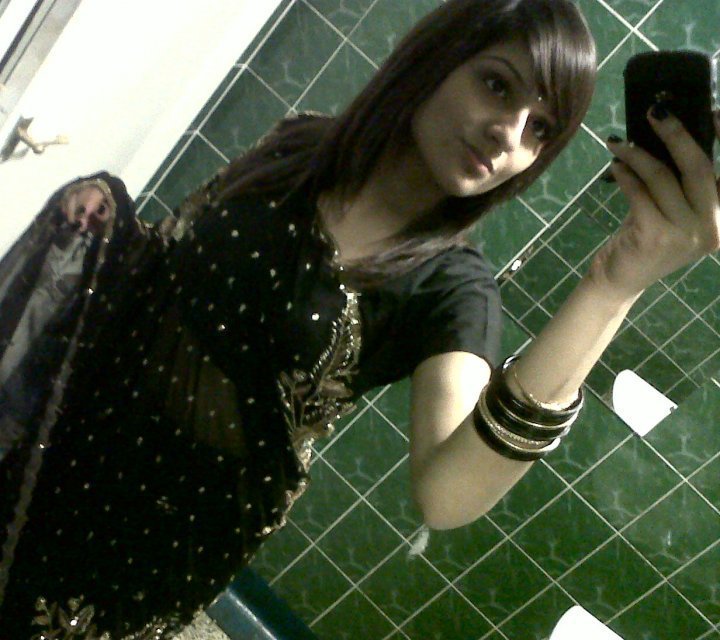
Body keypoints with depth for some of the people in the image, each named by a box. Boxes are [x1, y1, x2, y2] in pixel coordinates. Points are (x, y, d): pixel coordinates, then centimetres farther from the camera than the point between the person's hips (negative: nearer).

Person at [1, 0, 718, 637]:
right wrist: (107, 211, -12)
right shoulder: (300, 146, -7)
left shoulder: (452, 289, -20)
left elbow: (444, 495, -39)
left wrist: (615, 285, -48)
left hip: (180, 525, -3)